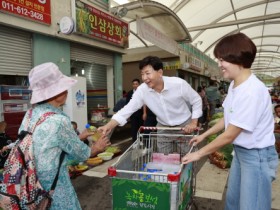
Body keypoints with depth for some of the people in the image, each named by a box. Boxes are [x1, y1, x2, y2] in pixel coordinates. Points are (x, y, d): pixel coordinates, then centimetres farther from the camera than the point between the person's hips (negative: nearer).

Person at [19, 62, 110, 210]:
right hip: (53, 189, -7)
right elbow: (81, 154, -12)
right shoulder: (59, 121, -26)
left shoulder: (30, 115, -2)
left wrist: (78, 137, 17)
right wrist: (97, 148, 7)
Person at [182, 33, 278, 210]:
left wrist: (199, 153, -14)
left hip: (257, 156, -8)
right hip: (240, 151, 9)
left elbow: (229, 136, -23)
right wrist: (204, 135, 16)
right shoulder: (234, 85, 0)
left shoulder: (253, 91, -28)